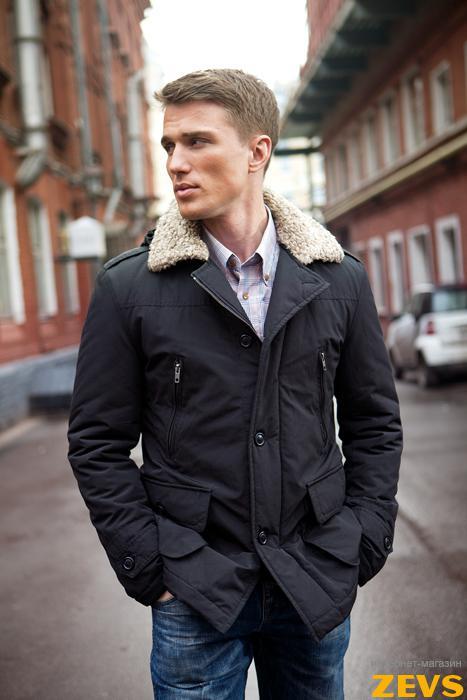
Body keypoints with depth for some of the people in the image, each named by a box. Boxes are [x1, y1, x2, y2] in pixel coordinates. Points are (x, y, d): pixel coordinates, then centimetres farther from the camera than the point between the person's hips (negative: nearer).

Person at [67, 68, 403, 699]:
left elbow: (375, 425, 6)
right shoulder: (127, 287, -5)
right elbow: (97, 444, -3)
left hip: (319, 589, 2)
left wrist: (362, 547, 0)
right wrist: (151, 569, -6)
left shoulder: (340, 279, 0)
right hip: (196, 596, -2)